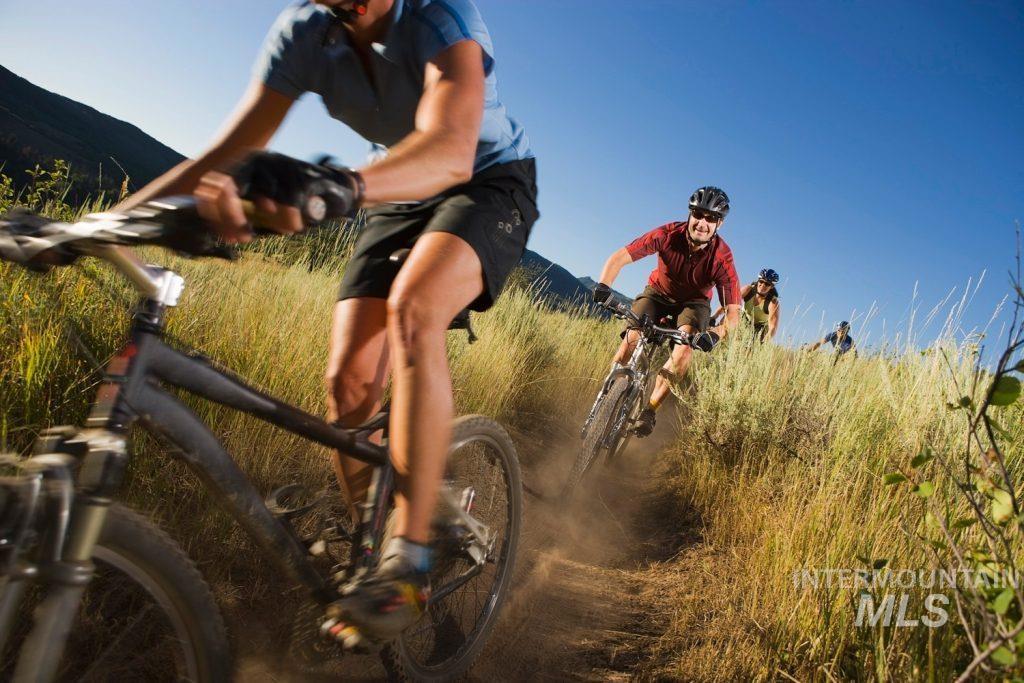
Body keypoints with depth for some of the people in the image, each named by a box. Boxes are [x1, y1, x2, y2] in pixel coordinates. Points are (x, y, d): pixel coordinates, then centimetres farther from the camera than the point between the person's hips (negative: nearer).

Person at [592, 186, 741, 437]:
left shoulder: (722, 258, -30)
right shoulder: (668, 234, -29)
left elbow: (733, 313, -31)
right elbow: (618, 258, -28)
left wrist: (716, 334, -52)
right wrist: (603, 286, -46)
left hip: (694, 302, -1)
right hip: (658, 293, 1)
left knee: (686, 344, -29)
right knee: (632, 337, -22)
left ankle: (650, 410, -22)